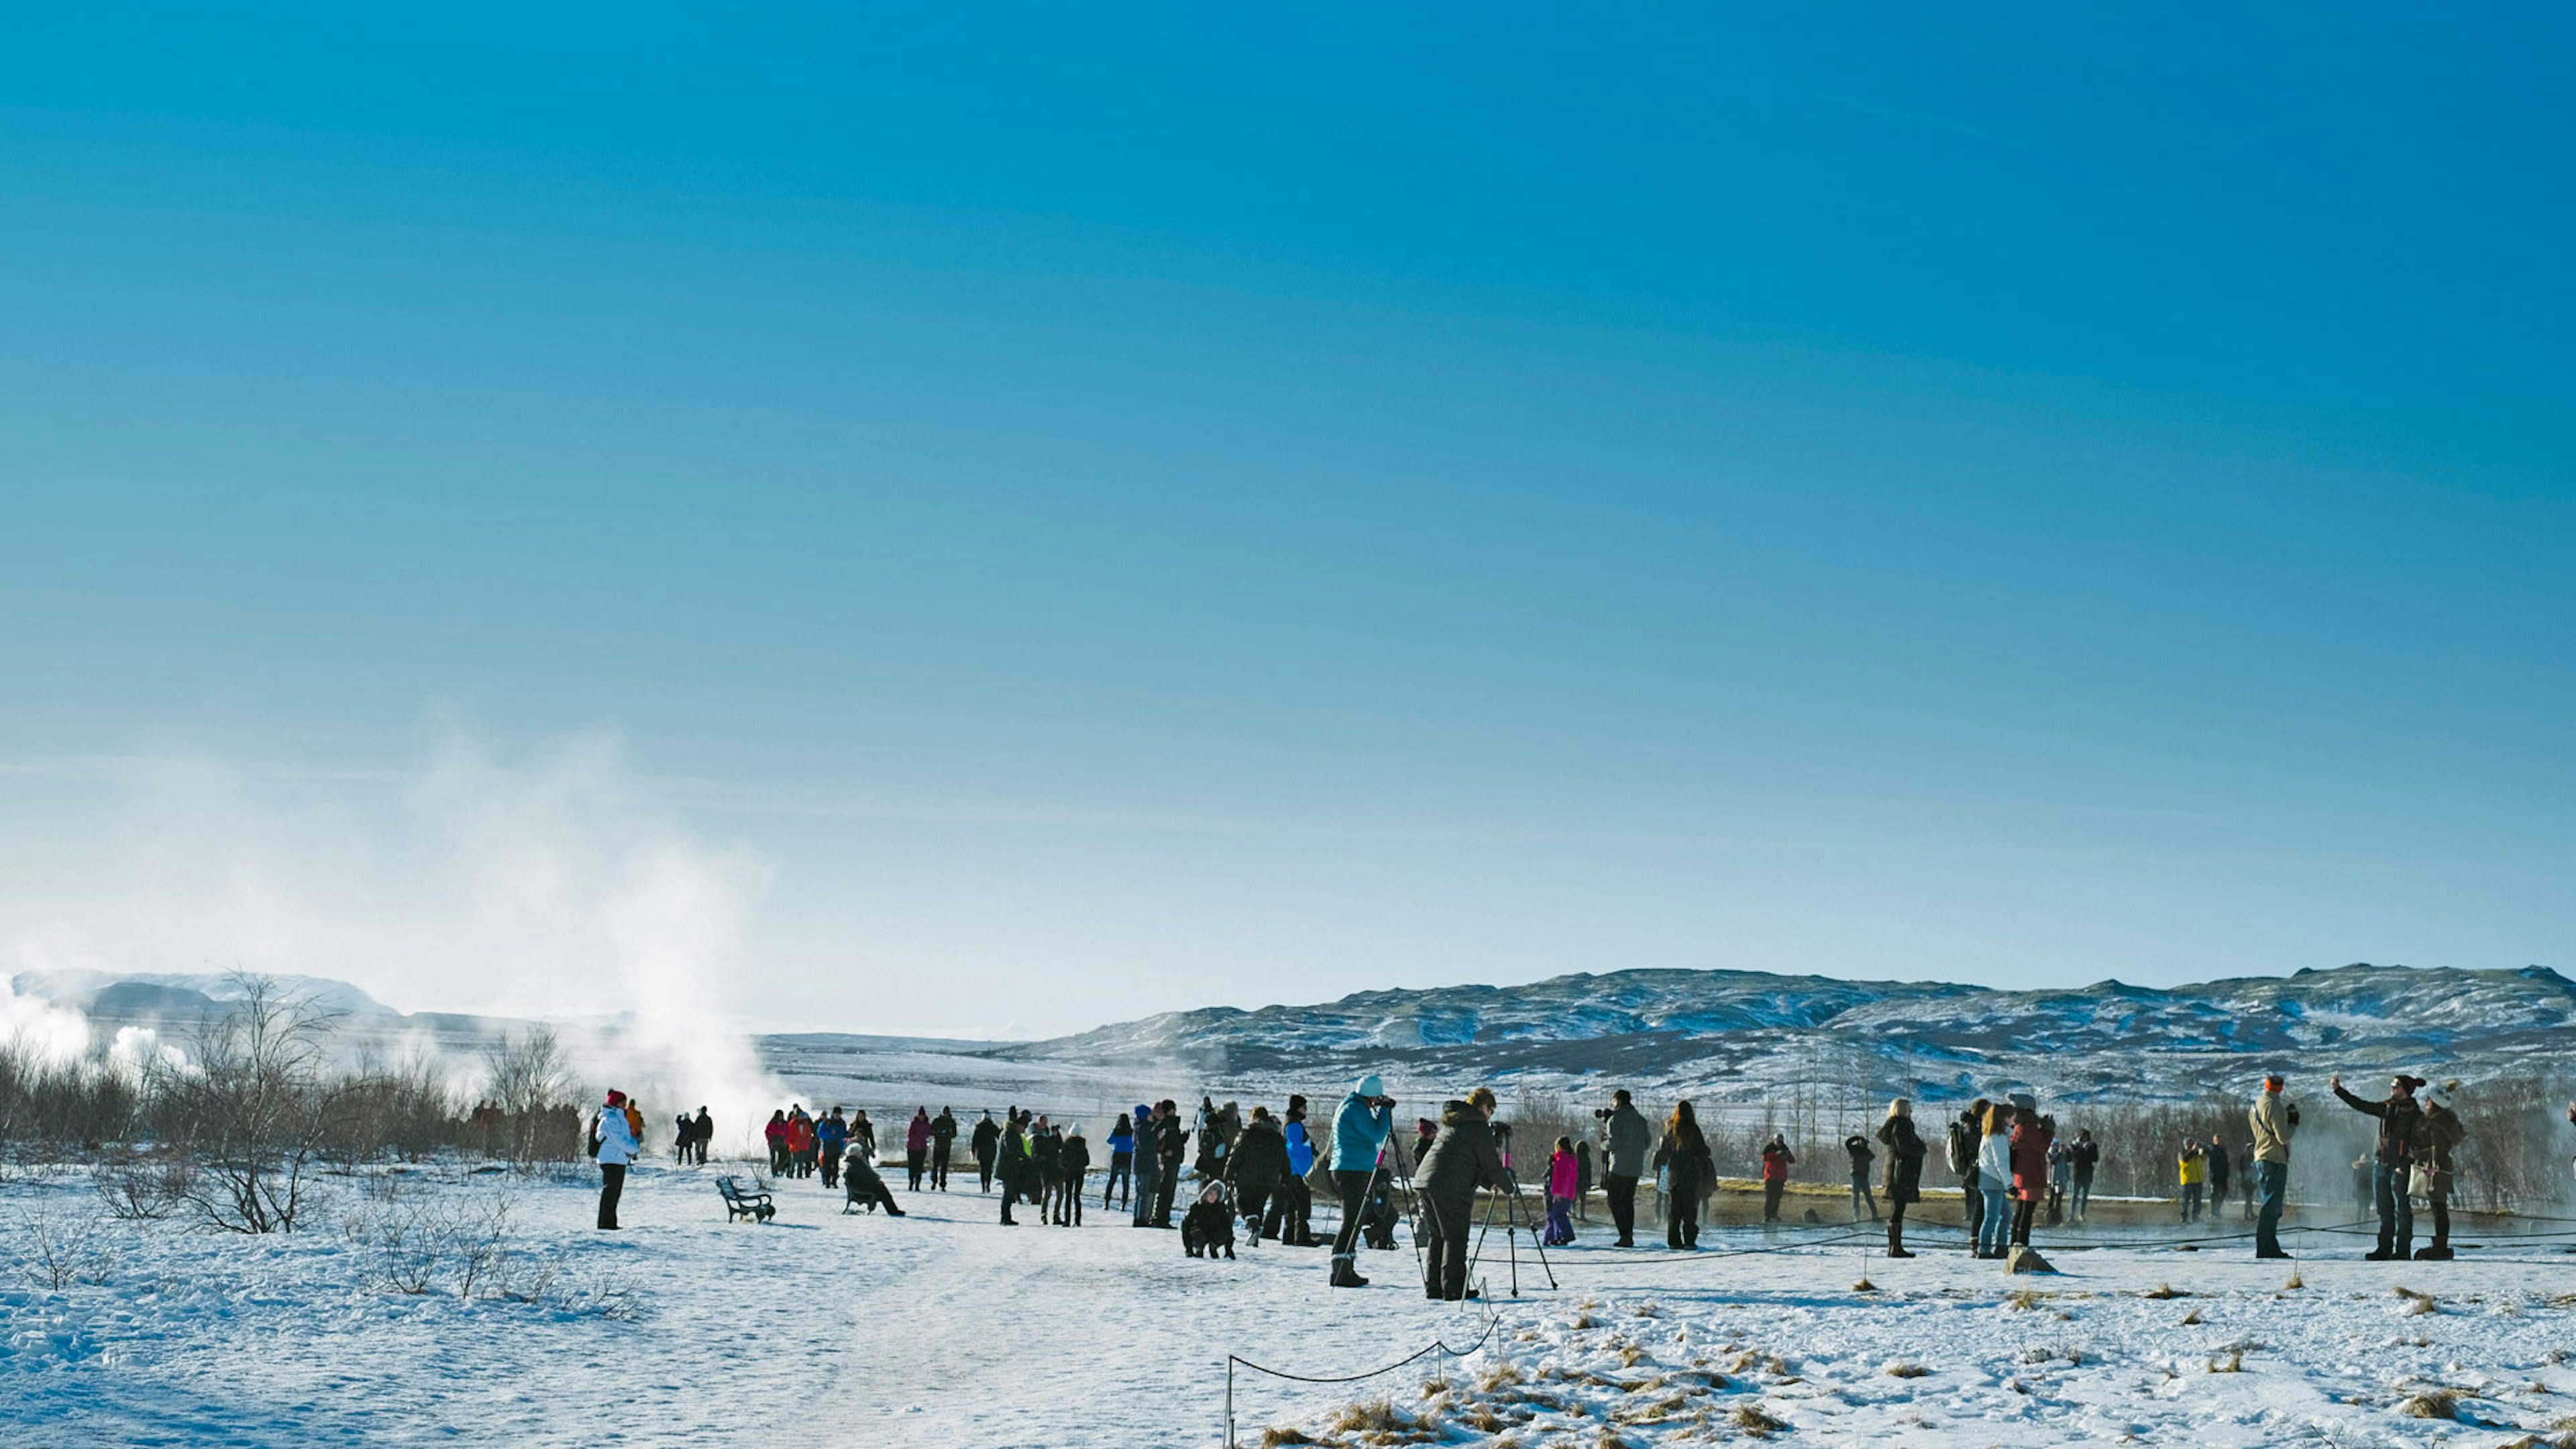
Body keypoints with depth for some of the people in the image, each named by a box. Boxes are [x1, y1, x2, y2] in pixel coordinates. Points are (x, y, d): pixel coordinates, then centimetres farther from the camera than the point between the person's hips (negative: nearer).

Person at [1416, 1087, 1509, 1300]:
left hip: (1424, 1180, 9)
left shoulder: (1452, 1123, 24)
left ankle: (1432, 1287, 14)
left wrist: (1490, 1182, 27)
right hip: (1451, 1188, -9)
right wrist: (1507, 1183, 14)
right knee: (1455, 1238, -4)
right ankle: (1453, 1288, -8)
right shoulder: (1479, 1127, -5)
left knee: (1437, 1236, 14)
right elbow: (1490, 1162, -2)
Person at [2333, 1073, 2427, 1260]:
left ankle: (2403, 1250, 1)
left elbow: (2416, 1143, -10)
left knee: (2402, 1208, -3)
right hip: (2381, 1163, 6)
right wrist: (2339, 1090, 10)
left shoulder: (2416, 1115, -5)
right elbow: (2360, 1106, 14)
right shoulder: (2387, 1108, 12)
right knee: (2384, 1208, 8)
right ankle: (2385, 1248, 14)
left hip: (2400, 1166, -6)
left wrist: (2405, 1165, -20)